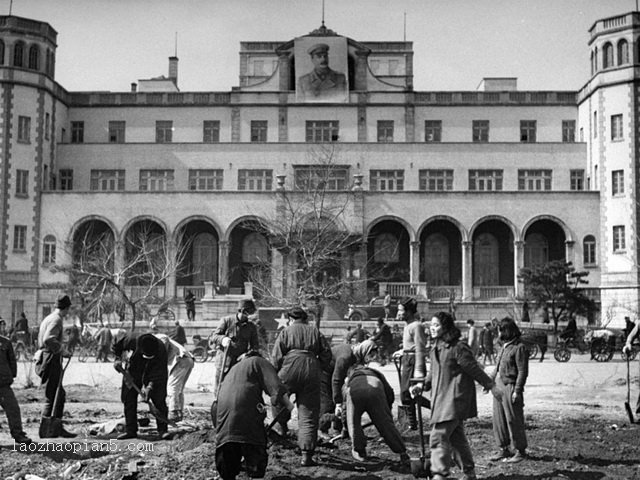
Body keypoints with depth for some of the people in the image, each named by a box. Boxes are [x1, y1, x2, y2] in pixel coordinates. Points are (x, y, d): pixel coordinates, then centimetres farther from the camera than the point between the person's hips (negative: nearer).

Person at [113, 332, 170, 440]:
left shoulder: (161, 351, -32)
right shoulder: (131, 339, -29)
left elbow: (158, 372, -28)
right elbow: (117, 347, -6)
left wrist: (149, 387, -35)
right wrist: (118, 359, -11)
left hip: (154, 378, -2)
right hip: (132, 375, 2)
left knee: (159, 401, -10)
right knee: (129, 400, 1)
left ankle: (163, 430, -5)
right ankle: (130, 430, 9)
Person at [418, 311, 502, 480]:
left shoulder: (458, 348, -15)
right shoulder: (436, 348, 11)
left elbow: (474, 369, -9)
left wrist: (490, 385, -3)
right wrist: (423, 385, 6)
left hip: (454, 400, -9)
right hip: (442, 399, 9)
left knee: (439, 436, -14)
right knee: (456, 437, 16)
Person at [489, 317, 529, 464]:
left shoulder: (519, 348, -13)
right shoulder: (504, 346, 14)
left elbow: (522, 371, -15)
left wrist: (517, 391, -18)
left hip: (510, 387, -9)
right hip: (498, 386, 9)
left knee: (513, 420, -2)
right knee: (499, 419, 11)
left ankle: (521, 451, 10)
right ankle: (504, 449, 21)